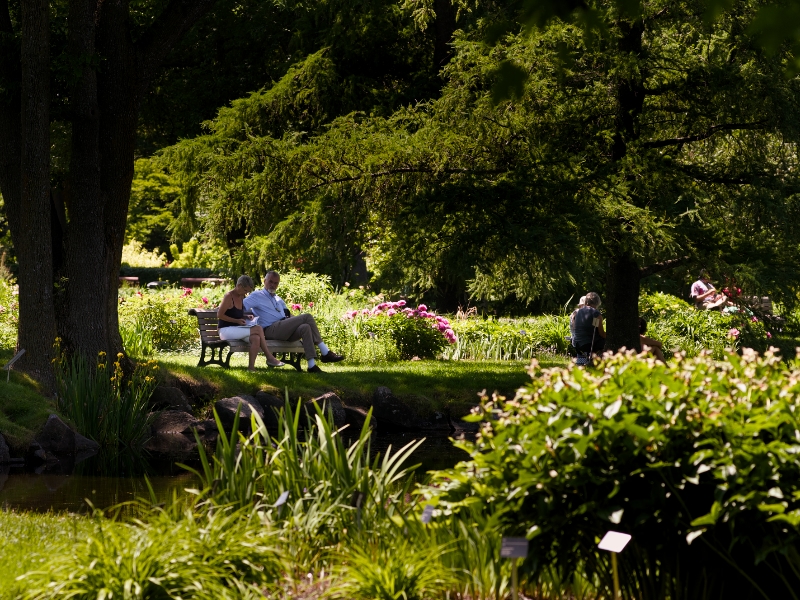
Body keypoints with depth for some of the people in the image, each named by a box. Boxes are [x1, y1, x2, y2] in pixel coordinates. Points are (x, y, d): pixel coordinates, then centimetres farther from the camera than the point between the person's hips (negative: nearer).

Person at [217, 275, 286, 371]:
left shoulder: (241, 297, 13)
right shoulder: (228, 297, -12)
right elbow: (219, 315, -13)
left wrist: (245, 318, 10)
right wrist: (237, 321, -15)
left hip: (237, 329, 8)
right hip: (225, 330, -8)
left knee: (256, 338, -24)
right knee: (258, 330, -22)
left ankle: (251, 367, -24)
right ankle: (269, 358, -15)